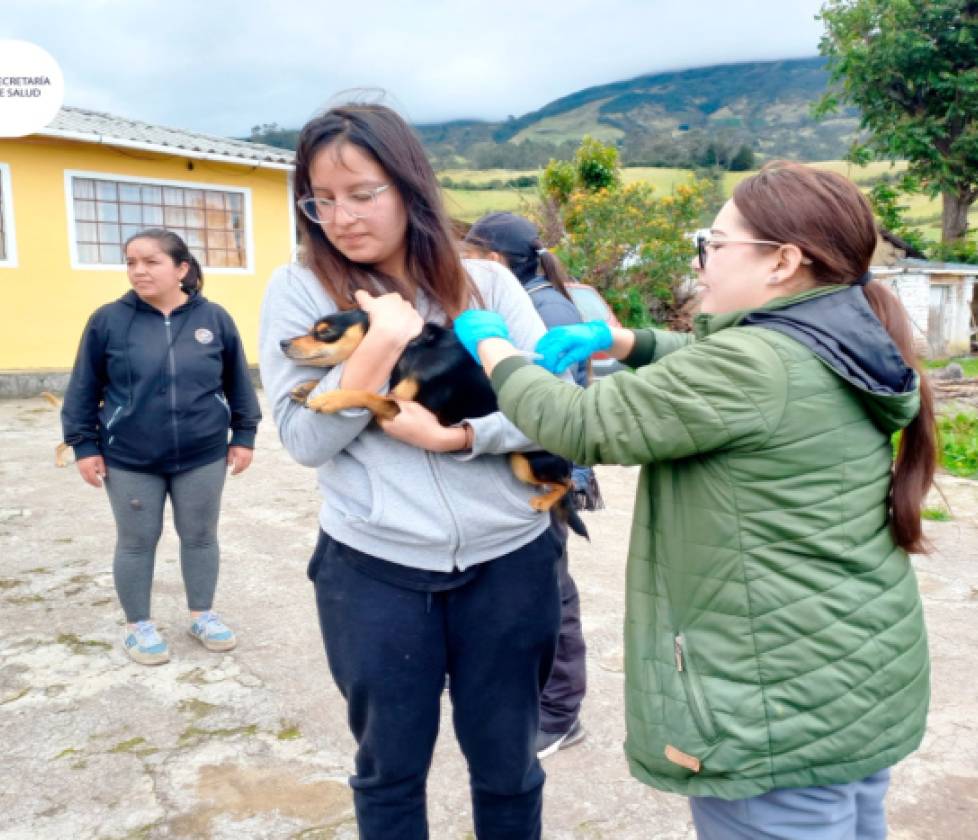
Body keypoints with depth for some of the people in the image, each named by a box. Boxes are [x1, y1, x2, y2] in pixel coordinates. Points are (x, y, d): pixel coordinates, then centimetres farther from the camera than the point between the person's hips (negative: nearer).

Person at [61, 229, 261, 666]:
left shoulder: (214, 318, -3)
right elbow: (83, 388, 1)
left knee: (201, 536, 13)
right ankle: (138, 624, 28)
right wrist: (84, 444, -1)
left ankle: (202, 614, 31)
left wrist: (244, 435, 5)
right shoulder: (108, 320, -6)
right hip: (129, 460, -1)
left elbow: (238, 381, 6)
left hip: (203, 457, 1)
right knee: (136, 542, 10)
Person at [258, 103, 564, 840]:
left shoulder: (488, 282, 0)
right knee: (390, 769, 18)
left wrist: (451, 433, -18)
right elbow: (305, 440, -9)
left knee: (507, 764, 18)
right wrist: (382, 344, -19)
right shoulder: (299, 290, -3)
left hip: (510, 562, 1)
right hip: (374, 572, -1)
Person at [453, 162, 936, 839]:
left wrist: (491, 345, -4)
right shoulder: (843, 352, 5)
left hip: (784, 712, -9)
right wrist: (618, 340, 7)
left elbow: (580, 425, -19)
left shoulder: (749, 363, -24)